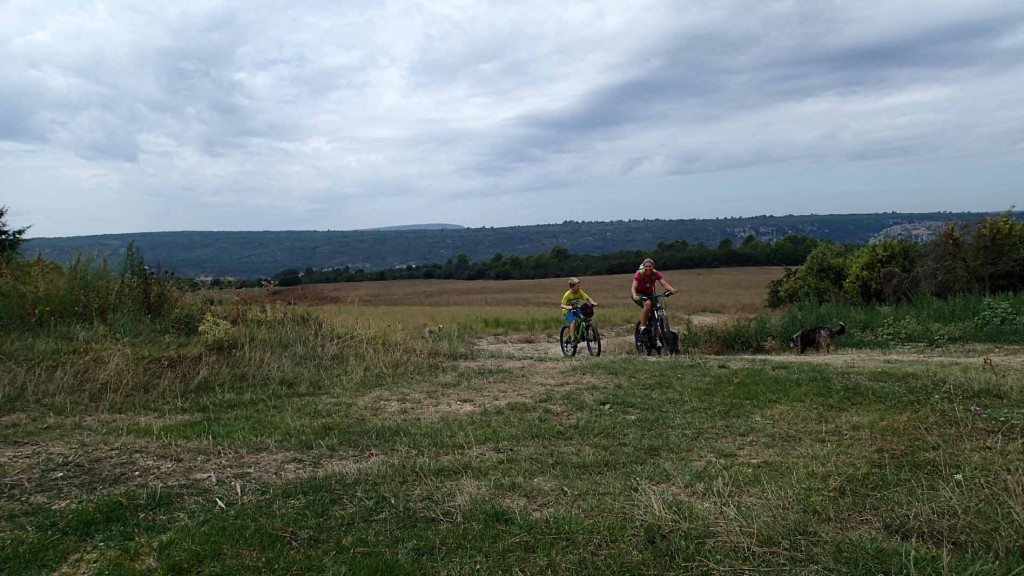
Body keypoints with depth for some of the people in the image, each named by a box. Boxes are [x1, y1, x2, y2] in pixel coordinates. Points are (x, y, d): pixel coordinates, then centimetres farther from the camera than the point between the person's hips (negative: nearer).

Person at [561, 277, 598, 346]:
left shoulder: (579, 291, -11)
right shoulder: (567, 294, -23)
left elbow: (587, 298, -10)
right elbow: (562, 305, -22)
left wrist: (593, 303, -29)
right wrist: (568, 307, -43)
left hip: (576, 309, 5)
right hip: (568, 311, -5)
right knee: (573, 321, -29)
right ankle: (573, 339, -23)